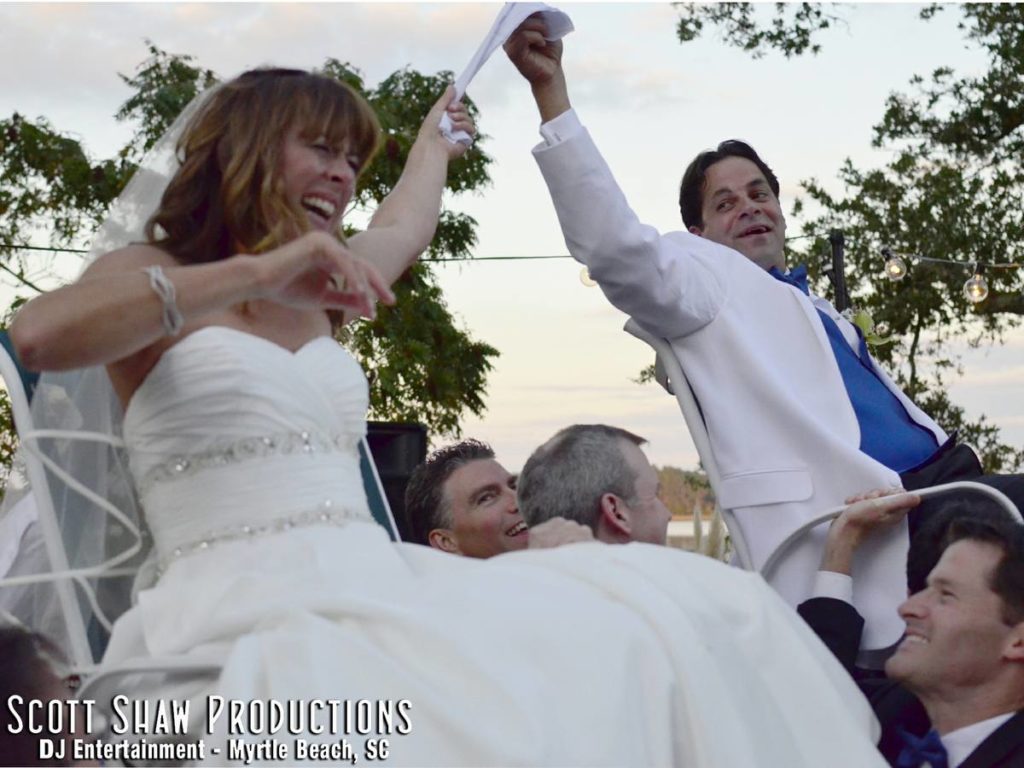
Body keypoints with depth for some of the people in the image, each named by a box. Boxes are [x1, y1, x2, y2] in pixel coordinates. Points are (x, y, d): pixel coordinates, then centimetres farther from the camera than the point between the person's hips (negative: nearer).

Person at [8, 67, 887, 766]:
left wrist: (437, 140, 64)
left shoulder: (318, 298, 24)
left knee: (682, 618, -10)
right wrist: (254, 272, -23)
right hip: (241, 620, -7)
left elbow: (406, 225, 46)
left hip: (376, 594, 7)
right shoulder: (150, 281, 5)